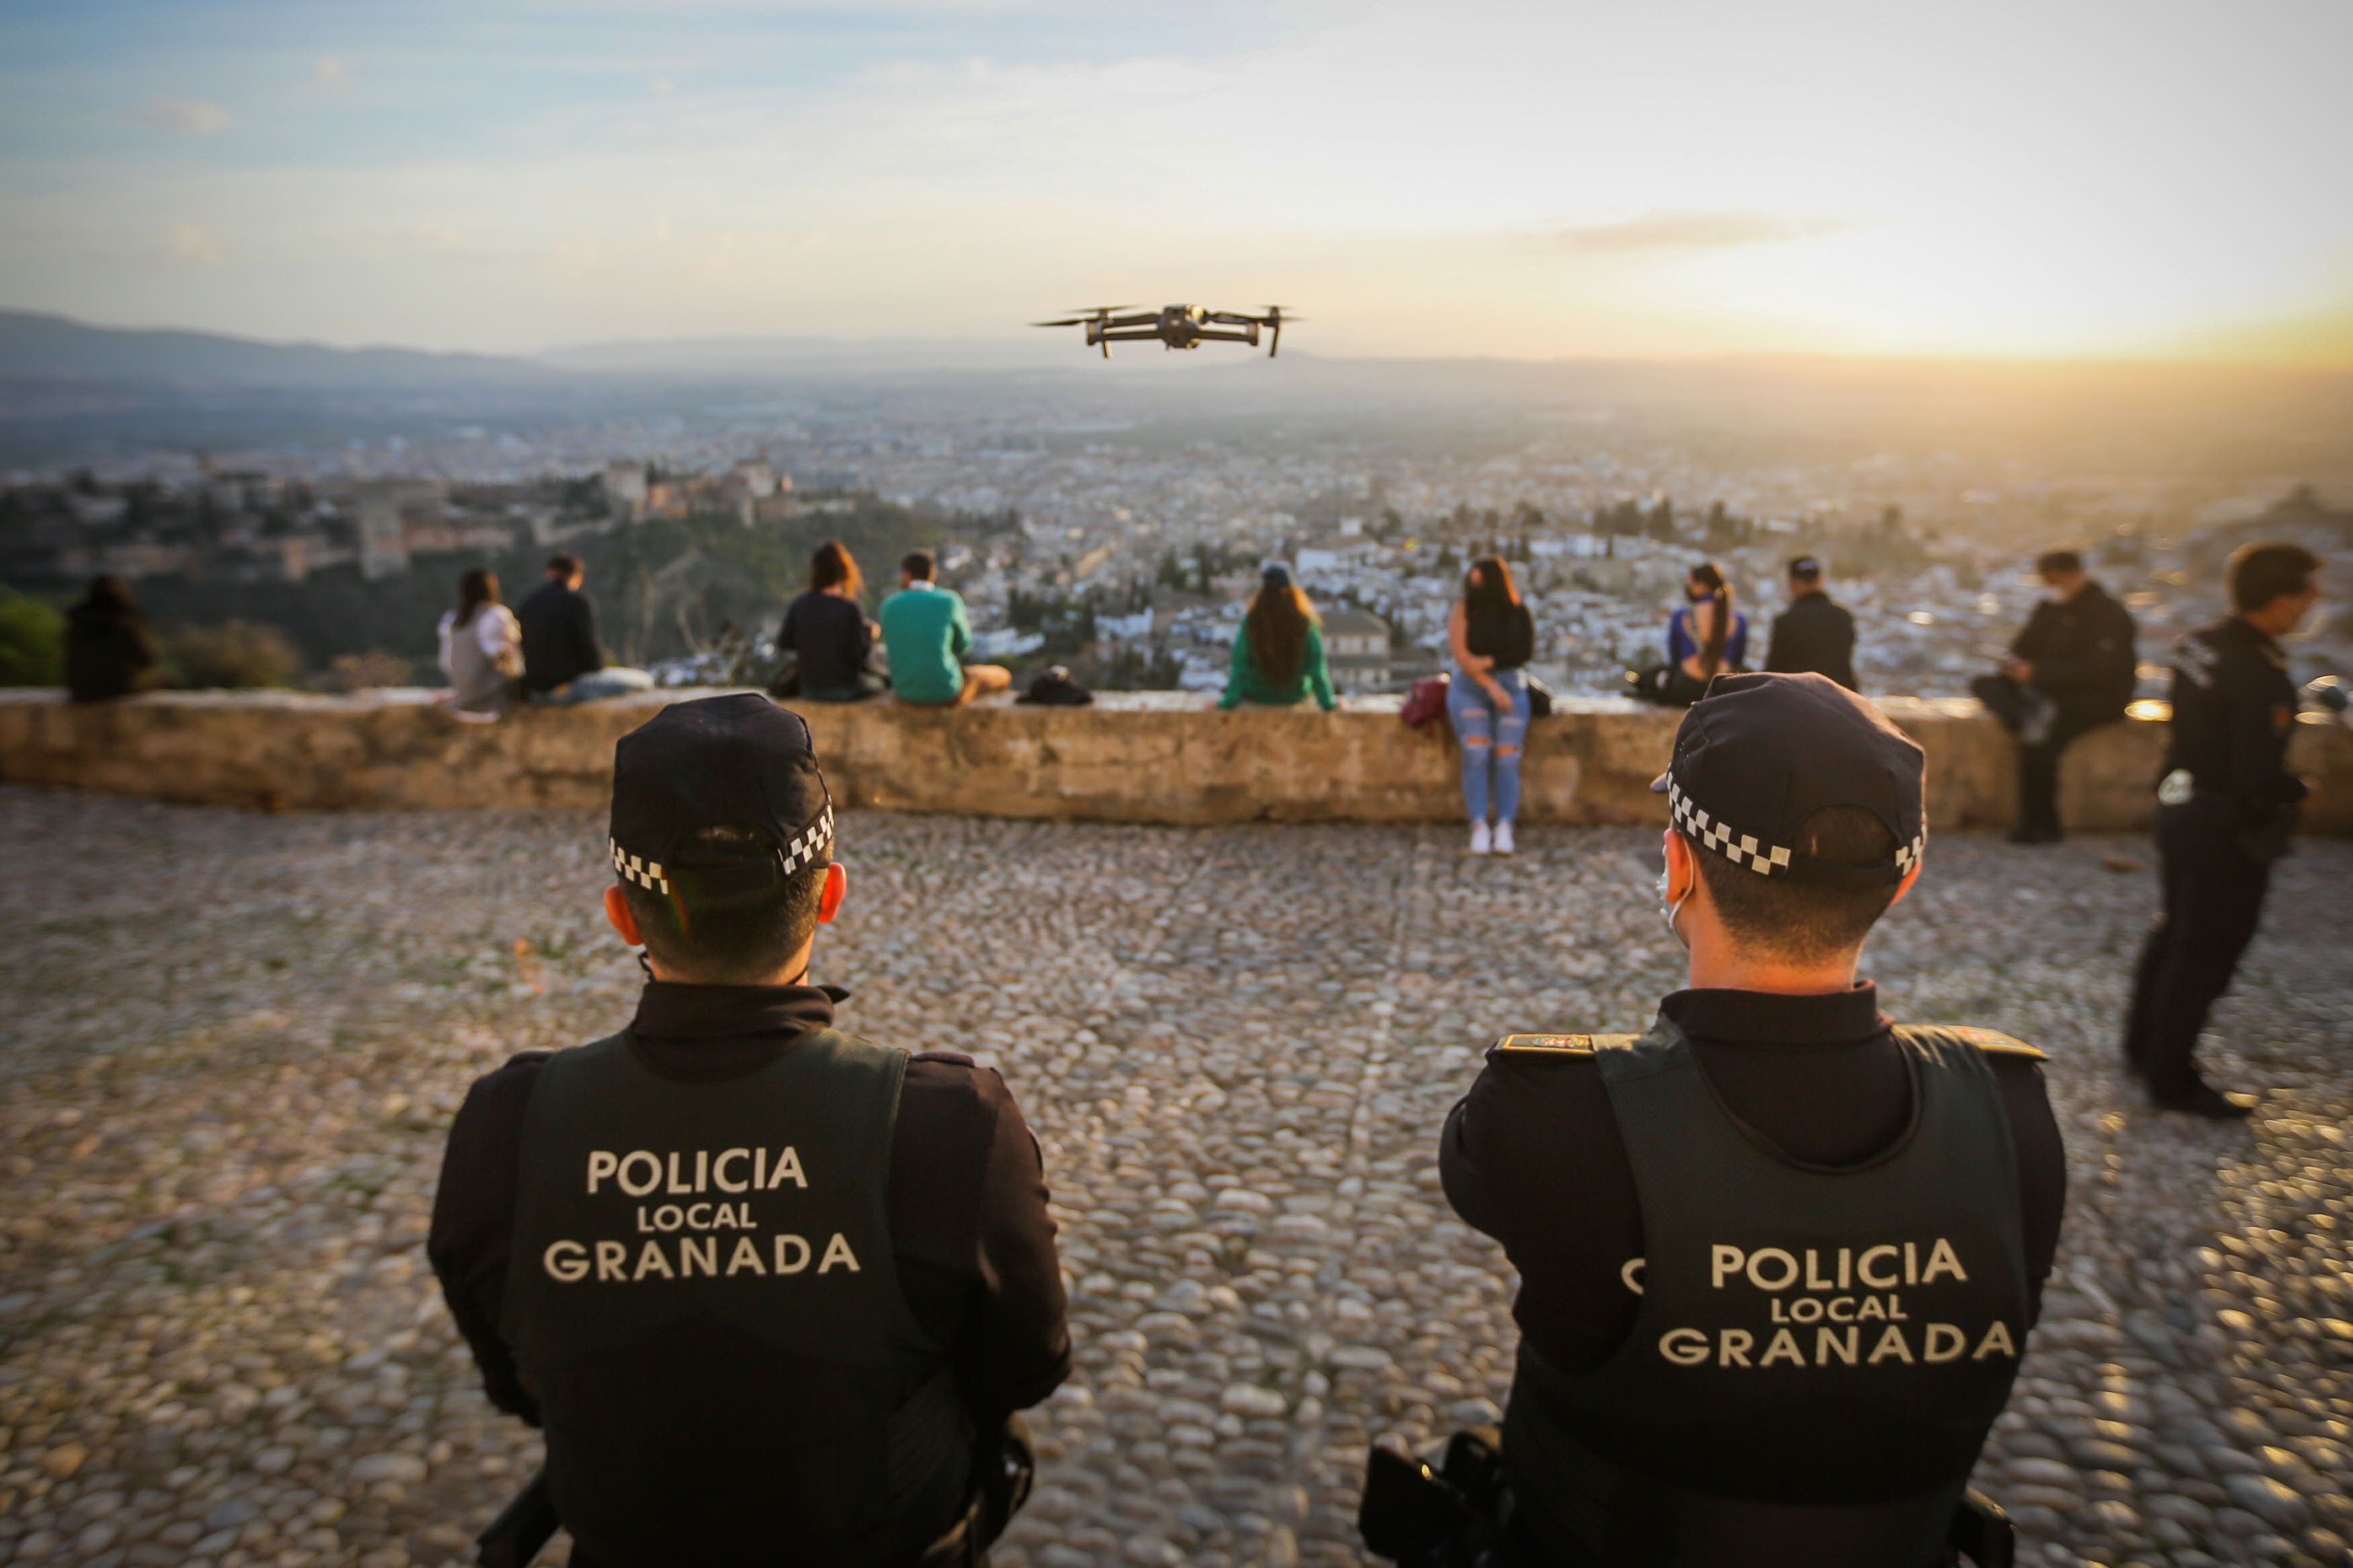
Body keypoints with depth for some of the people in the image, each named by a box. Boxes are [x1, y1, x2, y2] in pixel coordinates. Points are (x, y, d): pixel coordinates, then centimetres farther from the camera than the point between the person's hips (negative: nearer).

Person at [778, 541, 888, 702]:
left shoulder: (798, 606, -6)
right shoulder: (850, 609, -19)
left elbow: (783, 645, 5)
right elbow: (861, 654, -16)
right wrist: (869, 633, 2)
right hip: (847, 688, -5)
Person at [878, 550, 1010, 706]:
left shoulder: (889, 605, -3)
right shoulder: (950, 601, -12)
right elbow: (961, 646, 2)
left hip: (906, 693, 4)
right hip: (946, 689, -4)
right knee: (1002, 676, 26)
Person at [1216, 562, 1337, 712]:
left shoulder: (1251, 621, -25)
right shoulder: (1306, 622, -23)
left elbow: (1240, 664, -21)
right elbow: (1317, 664, -18)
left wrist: (1230, 700, -12)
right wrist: (1327, 702, -7)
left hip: (1258, 695, 0)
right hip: (1296, 695, 0)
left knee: (1230, 669, 33)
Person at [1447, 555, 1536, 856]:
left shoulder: (1517, 614, 6)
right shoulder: (1464, 609, 3)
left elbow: (1525, 653, 3)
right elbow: (1460, 654, -6)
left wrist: (1490, 662, -10)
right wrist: (1491, 686, -13)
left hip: (1510, 688, 1)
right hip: (1469, 688, -1)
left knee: (1507, 759, -15)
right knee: (1476, 754, -20)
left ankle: (1505, 828, -19)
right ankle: (1479, 826, -22)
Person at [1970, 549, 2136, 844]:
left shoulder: (2109, 615, -10)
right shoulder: (2050, 610, 13)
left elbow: (2095, 671, -20)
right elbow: (2023, 650, 16)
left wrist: (2035, 673, -24)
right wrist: (2016, 667, -9)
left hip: (2096, 701, -8)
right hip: (2050, 692, 8)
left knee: (2039, 740, -30)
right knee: (1985, 685, -8)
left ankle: (2041, 826, -22)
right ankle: (2032, 719, -30)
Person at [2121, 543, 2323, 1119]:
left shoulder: (2198, 644, 0)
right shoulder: (2261, 676, -26)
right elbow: (2259, 781, -25)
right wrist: (2294, 790, -6)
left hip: (2180, 805, 9)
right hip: (2225, 830, -9)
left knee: (2175, 930, 23)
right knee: (2206, 953, 4)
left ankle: (2144, 1048, 37)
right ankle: (2171, 1080, 16)